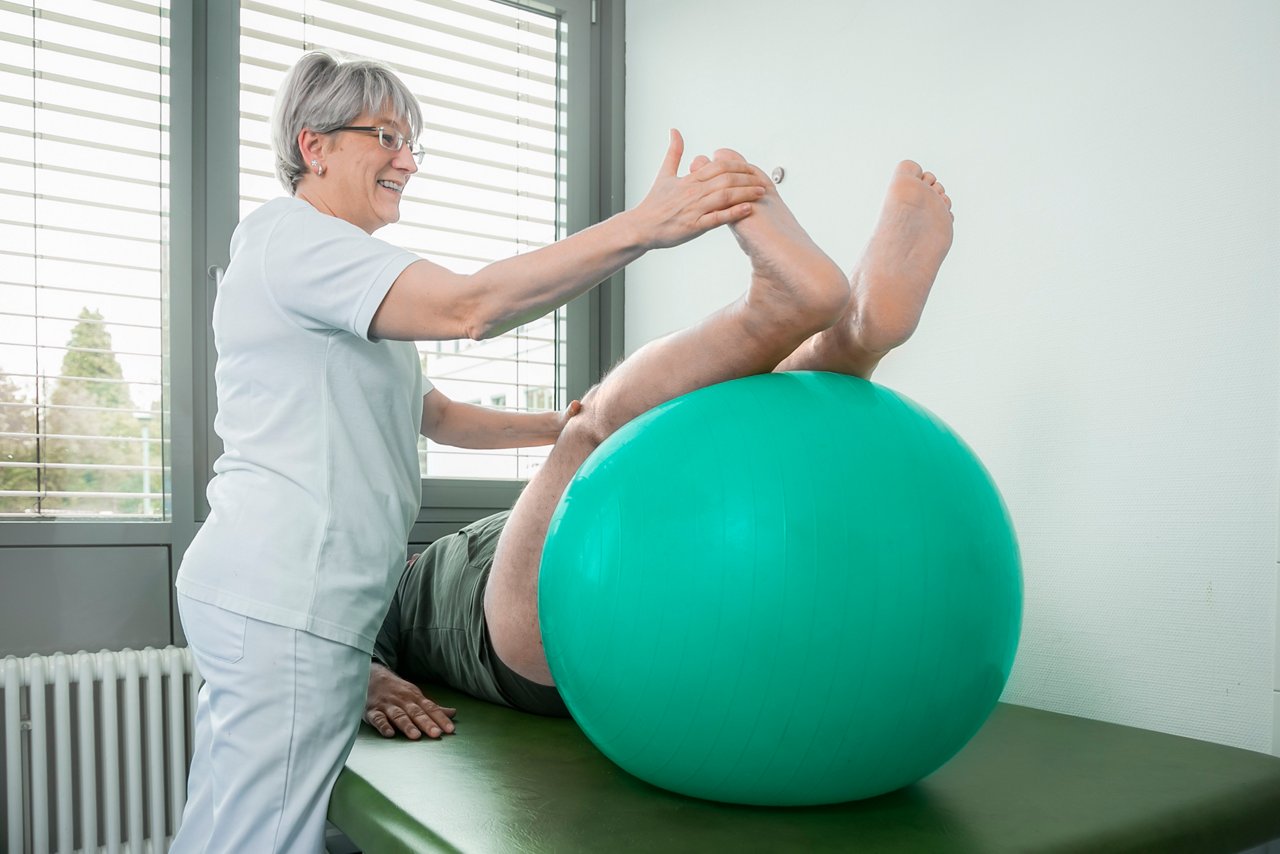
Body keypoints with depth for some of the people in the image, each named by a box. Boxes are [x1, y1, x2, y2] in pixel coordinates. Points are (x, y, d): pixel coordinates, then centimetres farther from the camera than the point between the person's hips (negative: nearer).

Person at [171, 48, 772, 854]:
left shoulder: (343, 281, 24)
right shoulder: (289, 234, -9)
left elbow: (436, 414, 21)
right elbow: (469, 307, -25)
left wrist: (560, 425, 10)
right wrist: (643, 227, -28)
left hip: (262, 595, 10)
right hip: (282, 600, -10)